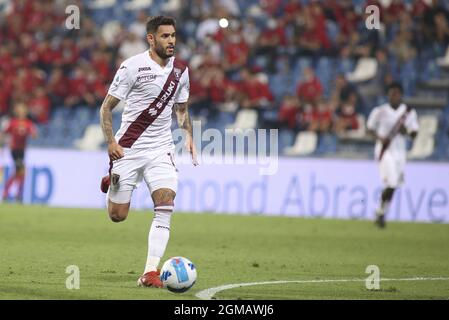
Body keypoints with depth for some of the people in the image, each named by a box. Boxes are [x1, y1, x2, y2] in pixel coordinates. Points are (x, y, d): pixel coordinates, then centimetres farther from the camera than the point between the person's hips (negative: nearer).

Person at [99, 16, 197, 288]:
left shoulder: (180, 70, 6)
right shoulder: (133, 66, -11)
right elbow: (107, 106, -6)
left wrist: (189, 136, 3)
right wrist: (111, 141, -18)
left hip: (161, 149, 3)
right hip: (128, 149, -3)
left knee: (165, 205, -17)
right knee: (117, 216, 2)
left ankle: (151, 272, -16)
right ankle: (111, 183, 39)